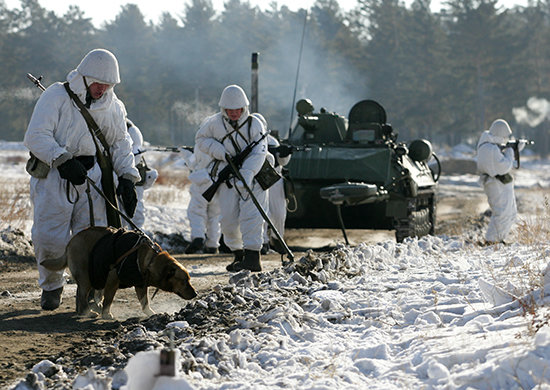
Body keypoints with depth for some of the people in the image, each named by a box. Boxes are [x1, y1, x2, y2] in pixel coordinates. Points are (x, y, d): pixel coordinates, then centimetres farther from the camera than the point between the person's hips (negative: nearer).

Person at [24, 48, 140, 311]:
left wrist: (127, 176, 5)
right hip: (54, 174, -3)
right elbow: (36, 137, -13)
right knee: (49, 238, -7)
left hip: (91, 175, 3)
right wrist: (62, 160, -25)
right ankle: (51, 286, 19)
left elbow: (120, 143, 19)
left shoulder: (112, 106, 9)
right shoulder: (56, 96, -7)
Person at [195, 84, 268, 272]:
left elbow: (259, 152, -16)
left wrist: (247, 173, -32)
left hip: (252, 177, -3)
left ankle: (252, 257, -21)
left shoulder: (254, 124, -7)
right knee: (229, 219, 1)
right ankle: (238, 254, 18)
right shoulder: (215, 123, 1)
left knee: (250, 215, -16)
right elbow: (201, 139, 14)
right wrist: (219, 151, -6)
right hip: (227, 179, 3)